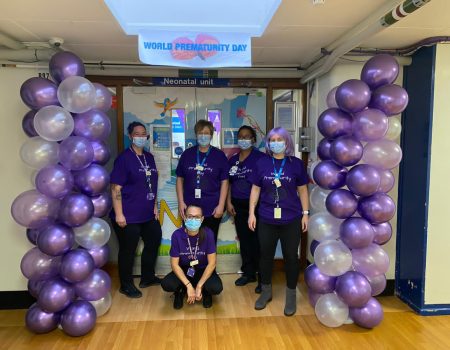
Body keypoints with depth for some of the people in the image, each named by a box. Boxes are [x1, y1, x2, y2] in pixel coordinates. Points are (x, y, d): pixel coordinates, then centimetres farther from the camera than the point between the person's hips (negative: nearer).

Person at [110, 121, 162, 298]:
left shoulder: (149, 157, 9)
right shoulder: (124, 158, -12)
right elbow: (115, 188, -16)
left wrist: (154, 205, 15)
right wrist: (119, 214, -20)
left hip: (148, 214, 8)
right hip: (129, 216, -8)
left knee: (154, 242, 20)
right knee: (128, 251, 6)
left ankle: (147, 277, 40)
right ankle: (126, 285, 27)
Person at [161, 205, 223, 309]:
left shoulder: (208, 233, -20)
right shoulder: (177, 235, -18)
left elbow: (212, 263, -16)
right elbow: (174, 264, -13)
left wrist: (199, 286, -21)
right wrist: (188, 285, -23)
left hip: (203, 270, -1)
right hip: (184, 270, 1)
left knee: (216, 288, -30)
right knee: (166, 284, -28)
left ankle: (205, 292, 7)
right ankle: (180, 291, 7)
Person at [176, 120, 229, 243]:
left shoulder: (219, 155, 0)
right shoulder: (187, 154, 4)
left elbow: (224, 182, -1)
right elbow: (180, 179, 7)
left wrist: (221, 205, -7)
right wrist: (181, 202, -1)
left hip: (212, 209, -1)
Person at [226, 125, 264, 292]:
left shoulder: (260, 157, -6)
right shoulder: (232, 160, 11)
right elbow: (229, 183, 15)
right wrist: (229, 202, 7)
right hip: (238, 205, 5)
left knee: (257, 241, -3)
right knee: (244, 240, 12)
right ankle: (248, 273, 25)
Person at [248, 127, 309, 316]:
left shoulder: (296, 163, -2)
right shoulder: (262, 163, 0)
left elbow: (302, 190, 3)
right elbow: (255, 189, 4)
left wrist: (305, 213, 1)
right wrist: (251, 213, 2)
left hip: (291, 219, -1)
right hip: (267, 219, 1)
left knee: (291, 256, 9)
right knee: (266, 255, 12)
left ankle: (291, 295, 26)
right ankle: (266, 291, 31)